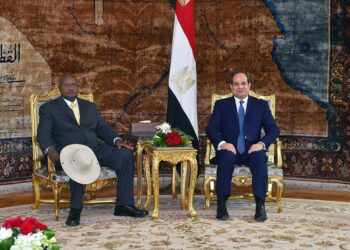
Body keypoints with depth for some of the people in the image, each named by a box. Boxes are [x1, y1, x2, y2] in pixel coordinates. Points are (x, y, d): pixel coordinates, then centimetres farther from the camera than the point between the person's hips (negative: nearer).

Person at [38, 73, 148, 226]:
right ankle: (75, 210, -32)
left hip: (94, 149, 5)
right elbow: (43, 133, -1)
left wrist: (116, 140, -4)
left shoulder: (90, 106, 25)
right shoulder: (49, 108, 11)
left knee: (126, 154, -18)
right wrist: (49, 149, -24)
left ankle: (124, 205, -16)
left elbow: (102, 128, 18)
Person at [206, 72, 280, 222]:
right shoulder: (221, 105, 11)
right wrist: (222, 143, -22)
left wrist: (262, 143, -18)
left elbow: (273, 129, 3)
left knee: (260, 157, -34)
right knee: (226, 156, -35)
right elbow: (211, 129, 0)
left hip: (251, 151, 1)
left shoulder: (261, 105, 11)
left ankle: (260, 206, -33)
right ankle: (221, 205, -31)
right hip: (229, 150, 0)